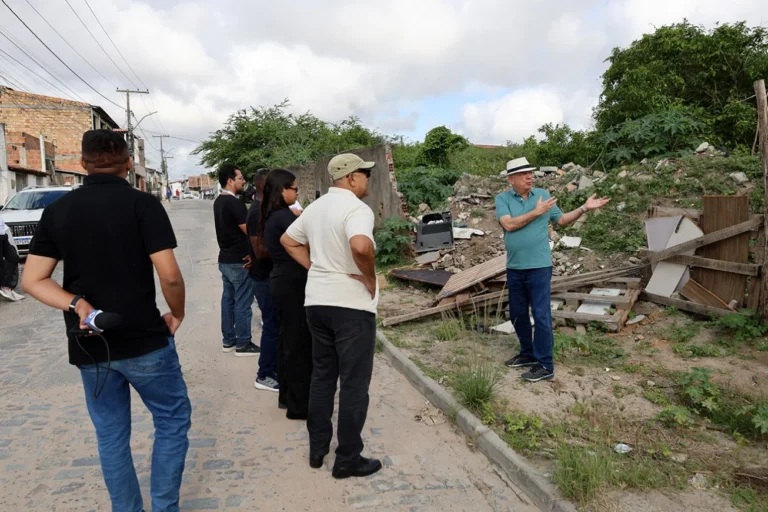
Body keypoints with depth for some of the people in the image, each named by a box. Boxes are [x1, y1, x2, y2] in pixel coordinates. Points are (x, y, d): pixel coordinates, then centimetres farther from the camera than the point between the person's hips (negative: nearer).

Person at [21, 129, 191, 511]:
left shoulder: (57, 209, 5)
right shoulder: (142, 204, -10)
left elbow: (32, 280, 2)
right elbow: (169, 276, -16)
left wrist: (77, 305, -7)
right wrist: (177, 314, 0)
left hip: (88, 346, 5)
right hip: (144, 340, -4)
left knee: (110, 436, 17)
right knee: (173, 420, 13)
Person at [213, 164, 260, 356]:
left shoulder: (219, 201, 11)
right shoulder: (235, 203, -19)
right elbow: (250, 231, -20)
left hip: (225, 259, 9)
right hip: (239, 261, -9)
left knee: (228, 299, 14)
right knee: (242, 303, -2)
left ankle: (228, 340, 22)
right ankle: (243, 344, 5)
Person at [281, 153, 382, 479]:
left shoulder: (316, 207, 10)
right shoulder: (356, 208, -16)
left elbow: (288, 240, 20)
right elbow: (361, 246, -36)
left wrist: (315, 267, 13)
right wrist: (370, 278, -19)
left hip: (317, 301, 8)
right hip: (351, 304, -8)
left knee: (322, 376, 18)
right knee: (354, 384, 3)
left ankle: (317, 448, 28)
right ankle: (348, 459, 13)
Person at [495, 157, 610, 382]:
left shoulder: (543, 195, 2)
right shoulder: (502, 199, -1)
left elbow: (562, 219, 12)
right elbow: (509, 224, -17)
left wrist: (584, 208, 2)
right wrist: (536, 212, -15)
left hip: (539, 267, -2)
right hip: (514, 268, 2)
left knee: (541, 316, -1)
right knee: (517, 314, 14)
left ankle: (545, 365, 8)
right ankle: (528, 354, 33)